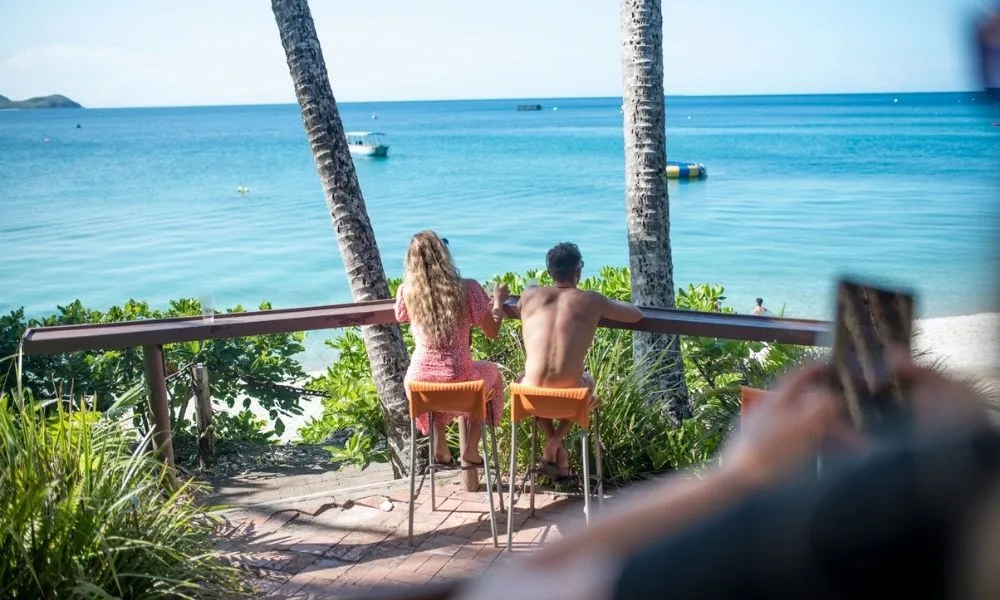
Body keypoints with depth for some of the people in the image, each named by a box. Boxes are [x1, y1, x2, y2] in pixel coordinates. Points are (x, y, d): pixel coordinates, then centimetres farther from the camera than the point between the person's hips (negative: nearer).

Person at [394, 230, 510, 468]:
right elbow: (492, 332, -2)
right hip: (458, 380, -2)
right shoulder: (467, 288, -11)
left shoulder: (407, 290, -5)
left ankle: (440, 448, 34)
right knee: (491, 372, 33)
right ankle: (469, 450, 30)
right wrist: (498, 301, 16)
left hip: (420, 382, 2)